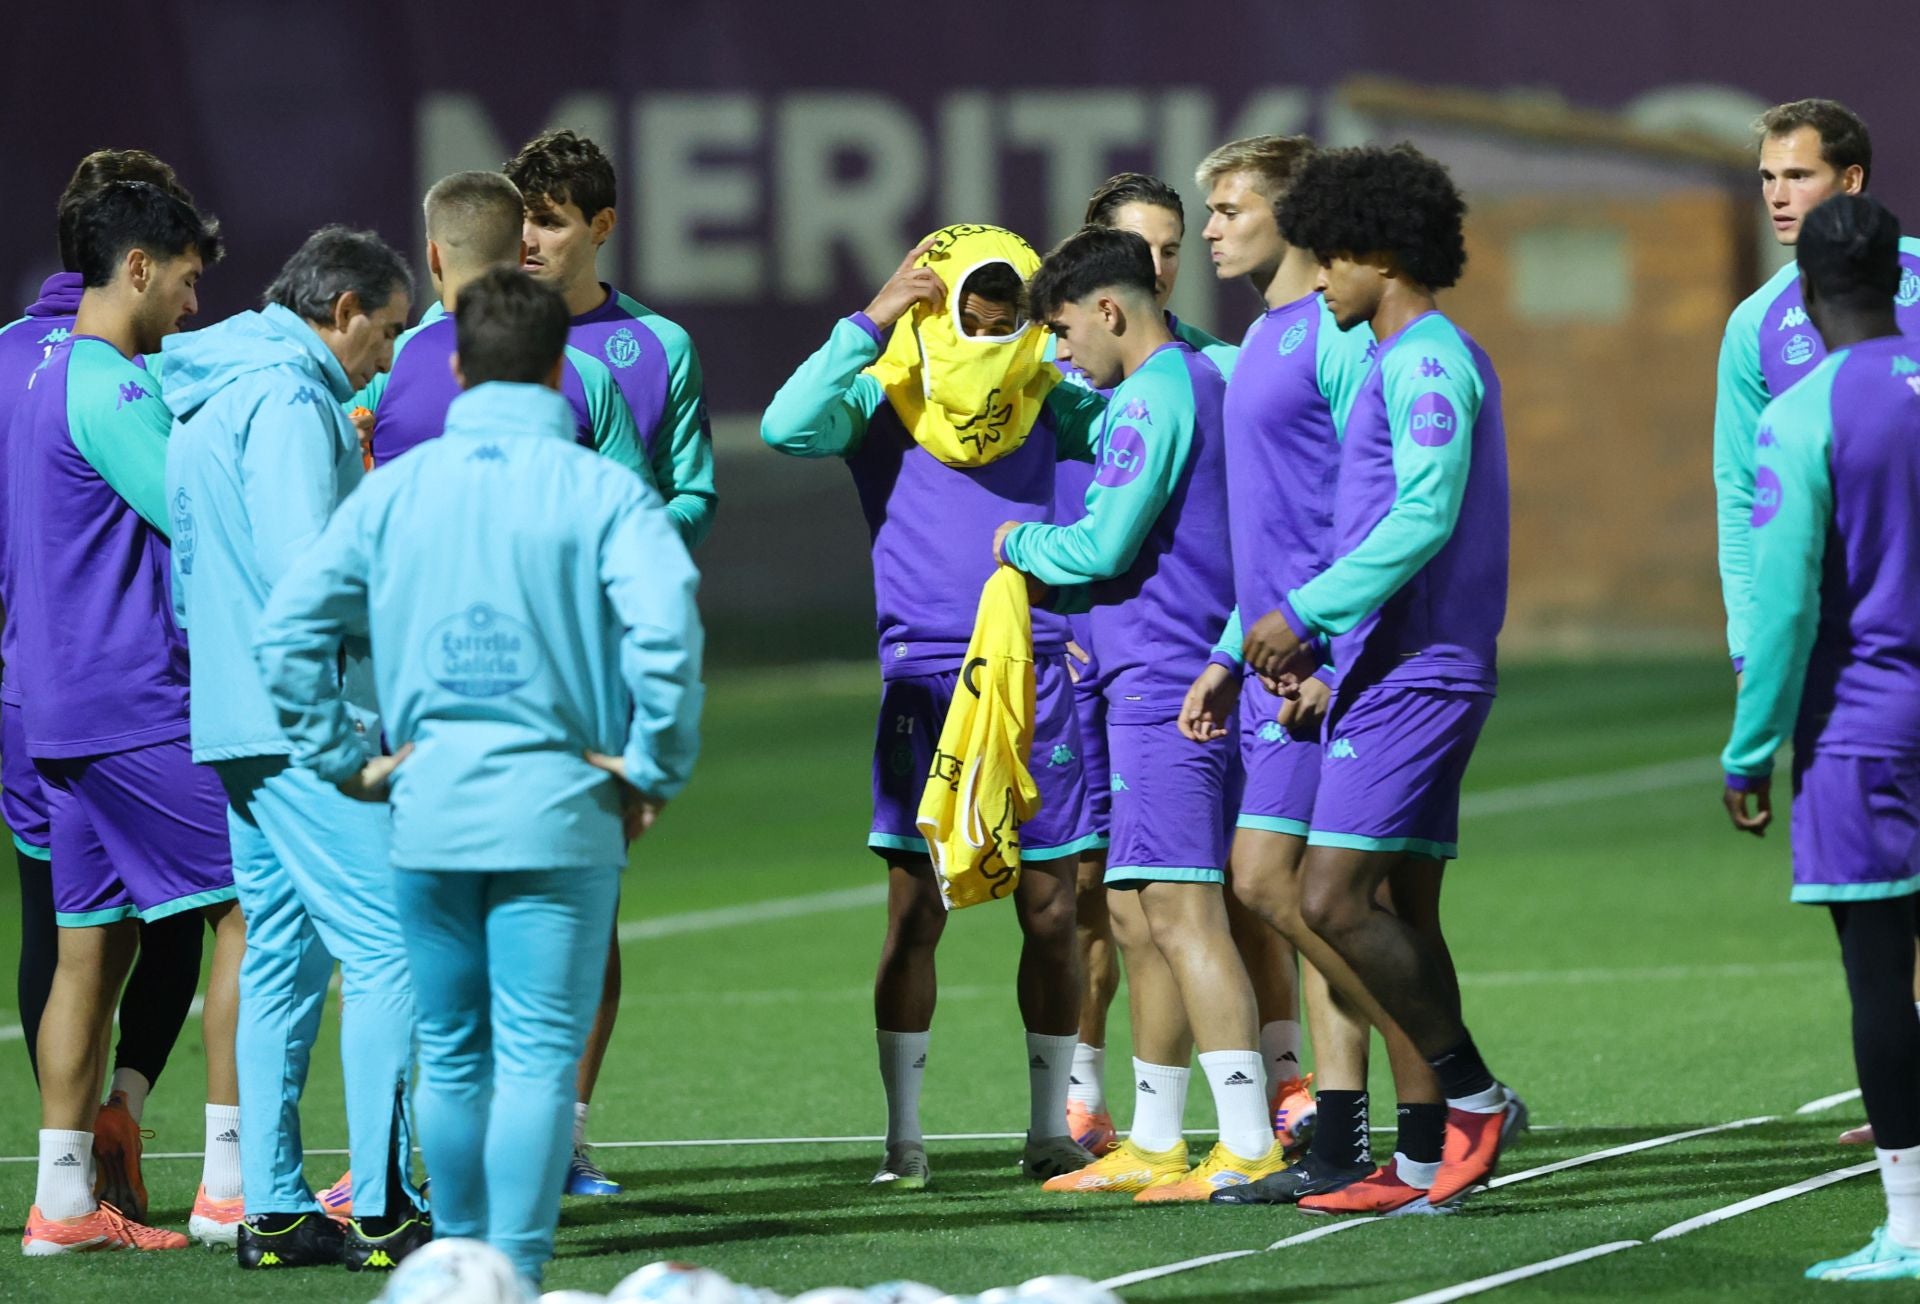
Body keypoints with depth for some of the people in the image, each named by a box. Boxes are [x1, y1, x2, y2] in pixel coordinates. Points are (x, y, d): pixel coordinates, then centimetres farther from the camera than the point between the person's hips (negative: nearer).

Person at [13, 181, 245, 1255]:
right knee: (250, 906, -6)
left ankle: (63, 1198, 7)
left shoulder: (47, 382, 17)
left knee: (95, 941, 9)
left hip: (62, 709, 10)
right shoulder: (111, 390, -14)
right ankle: (231, 1182, -7)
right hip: (137, 703, -10)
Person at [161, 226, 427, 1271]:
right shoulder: (287, 399, -12)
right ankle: (381, 1209, -14)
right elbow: (310, 571, -21)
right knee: (386, 948, -10)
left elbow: (189, 584, 24)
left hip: (234, 718, 10)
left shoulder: (206, 404, 20)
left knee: (283, 959, 11)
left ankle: (272, 1212, 9)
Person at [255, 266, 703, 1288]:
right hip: (558, 815, -3)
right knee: (538, 1057, -3)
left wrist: (343, 760, 7)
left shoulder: (396, 487, 5)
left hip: (427, 813, 3)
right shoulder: (602, 490, -5)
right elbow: (666, 626, -19)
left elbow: (286, 628, 3)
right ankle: (515, 1273, -9)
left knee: (450, 1055, 14)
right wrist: (655, 769, -9)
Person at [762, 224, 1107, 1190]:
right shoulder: (884, 402, 1)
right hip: (925, 677, -2)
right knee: (914, 910, -2)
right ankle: (903, 1137, 5)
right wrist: (868, 324, -16)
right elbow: (788, 426, -15)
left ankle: (1050, 1130, 15)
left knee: (1049, 910, 4)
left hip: (1036, 671, 3)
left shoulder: (1049, 400, 10)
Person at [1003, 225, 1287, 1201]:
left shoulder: (1155, 398, -12)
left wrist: (1022, 544, 1)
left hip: (1160, 681, -10)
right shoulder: (1201, 379, 18)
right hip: (1177, 674, 10)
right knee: (1156, 918, 15)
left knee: (1183, 912, -13)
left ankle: (1249, 1147, -18)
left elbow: (1103, 546, -16)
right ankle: (1155, 1141, 20)